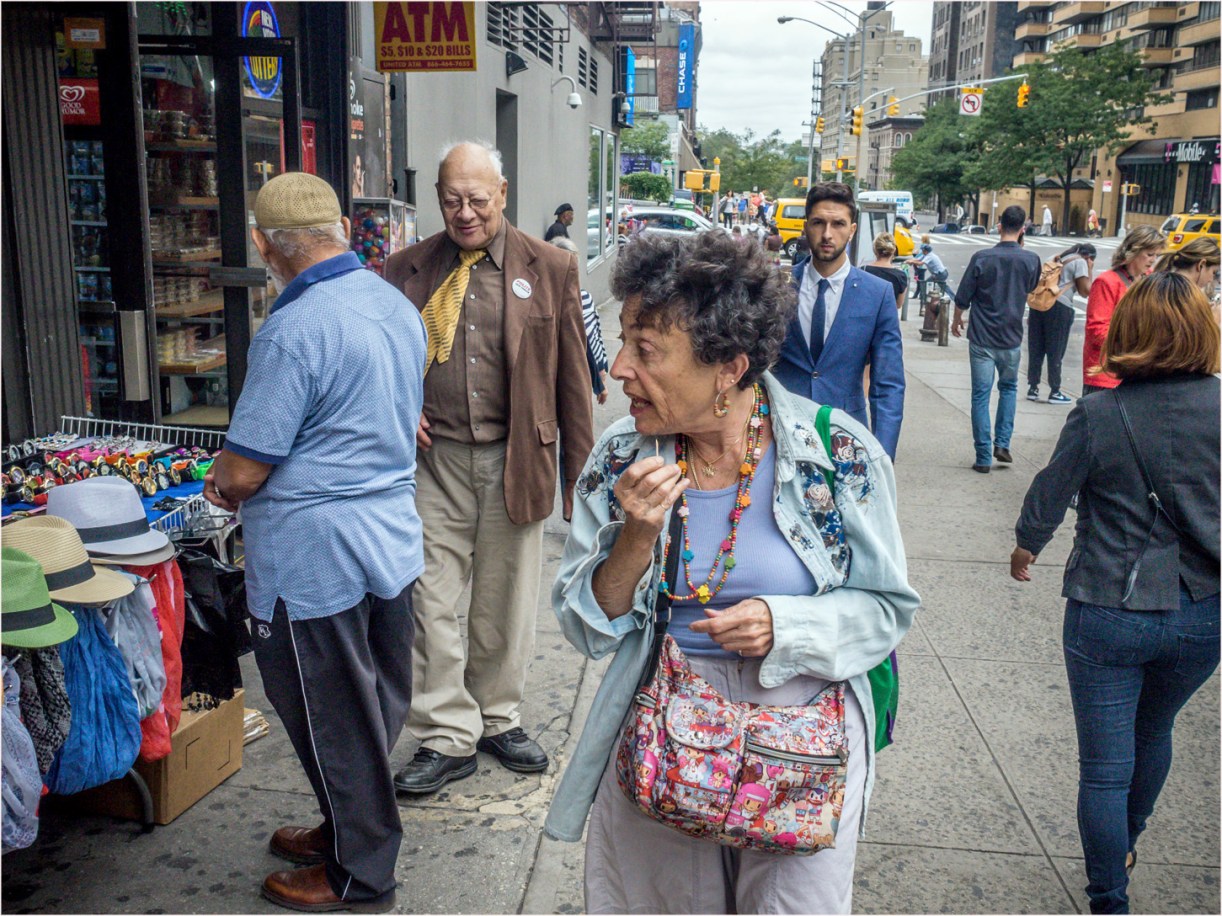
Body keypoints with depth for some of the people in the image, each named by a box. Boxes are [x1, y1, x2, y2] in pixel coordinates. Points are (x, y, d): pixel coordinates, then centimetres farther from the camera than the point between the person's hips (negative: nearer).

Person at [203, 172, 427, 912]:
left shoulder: (295, 331, -22)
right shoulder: (399, 307, 5)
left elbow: (244, 471, -20)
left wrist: (223, 485, 4)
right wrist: (244, 478, 17)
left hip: (315, 557, -8)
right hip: (394, 538, 8)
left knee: (333, 719, 8)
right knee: (376, 707, 20)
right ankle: (350, 830, 40)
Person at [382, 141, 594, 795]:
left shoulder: (550, 269, 1)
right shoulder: (406, 269, 4)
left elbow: (572, 376, 2)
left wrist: (579, 475, 1)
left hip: (516, 459, 0)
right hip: (435, 457, 1)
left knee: (506, 601, 12)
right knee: (432, 600, 2)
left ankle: (498, 718, 32)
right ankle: (448, 737, 17)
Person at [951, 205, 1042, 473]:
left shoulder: (982, 258, -11)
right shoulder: (1031, 260, -5)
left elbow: (963, 298, -6)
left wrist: (957, 320, 14)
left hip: (982, 338, -2)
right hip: (1011, 339, 2)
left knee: (981, 395, 4)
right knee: (1008, 388, 24)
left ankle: (984, 457, 5)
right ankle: (1002, 443, 15)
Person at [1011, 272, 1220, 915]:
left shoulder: (1097, 415, -15)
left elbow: (1050, 494, -3)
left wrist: (1026, 547, 17)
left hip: (1107, 615, -4)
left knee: (1106, 765, 9)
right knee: (1153, 730, 29)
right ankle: (1127, 843, 52)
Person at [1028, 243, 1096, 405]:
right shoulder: (1080, 262, 2)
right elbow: (1085, 291, -1)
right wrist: (1089, 270, 11)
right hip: (1059, 307, -6)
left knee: (1035, 349, 9)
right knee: (1055, 352, 1)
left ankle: (1033, 388, 13)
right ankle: (1055, 392, 7)